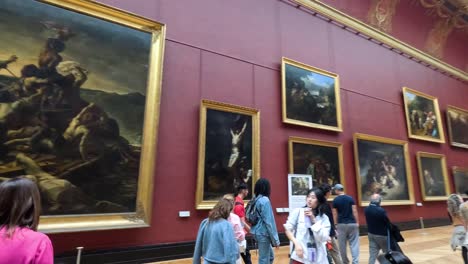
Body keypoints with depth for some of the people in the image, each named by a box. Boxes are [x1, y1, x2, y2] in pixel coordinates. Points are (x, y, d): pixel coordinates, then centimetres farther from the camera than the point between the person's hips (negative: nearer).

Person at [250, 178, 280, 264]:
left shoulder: (255, 200, 7)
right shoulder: (265, 200, -18)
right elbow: (269, 221, -20)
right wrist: (275, 239, -13)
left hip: (257, 232, 8)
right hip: (263, 233, -8)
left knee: (270, 256, 21)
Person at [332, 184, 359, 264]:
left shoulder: (335, 200, -3)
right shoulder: (350, 198, 0)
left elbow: (335, 214, -2)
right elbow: (355, 211, -3)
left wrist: (336, 224, 7)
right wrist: (357, 222, 5)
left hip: (341, 224, -1)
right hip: (352, 223, 1)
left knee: (342, 245, 11)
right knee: (354, 244, 5)